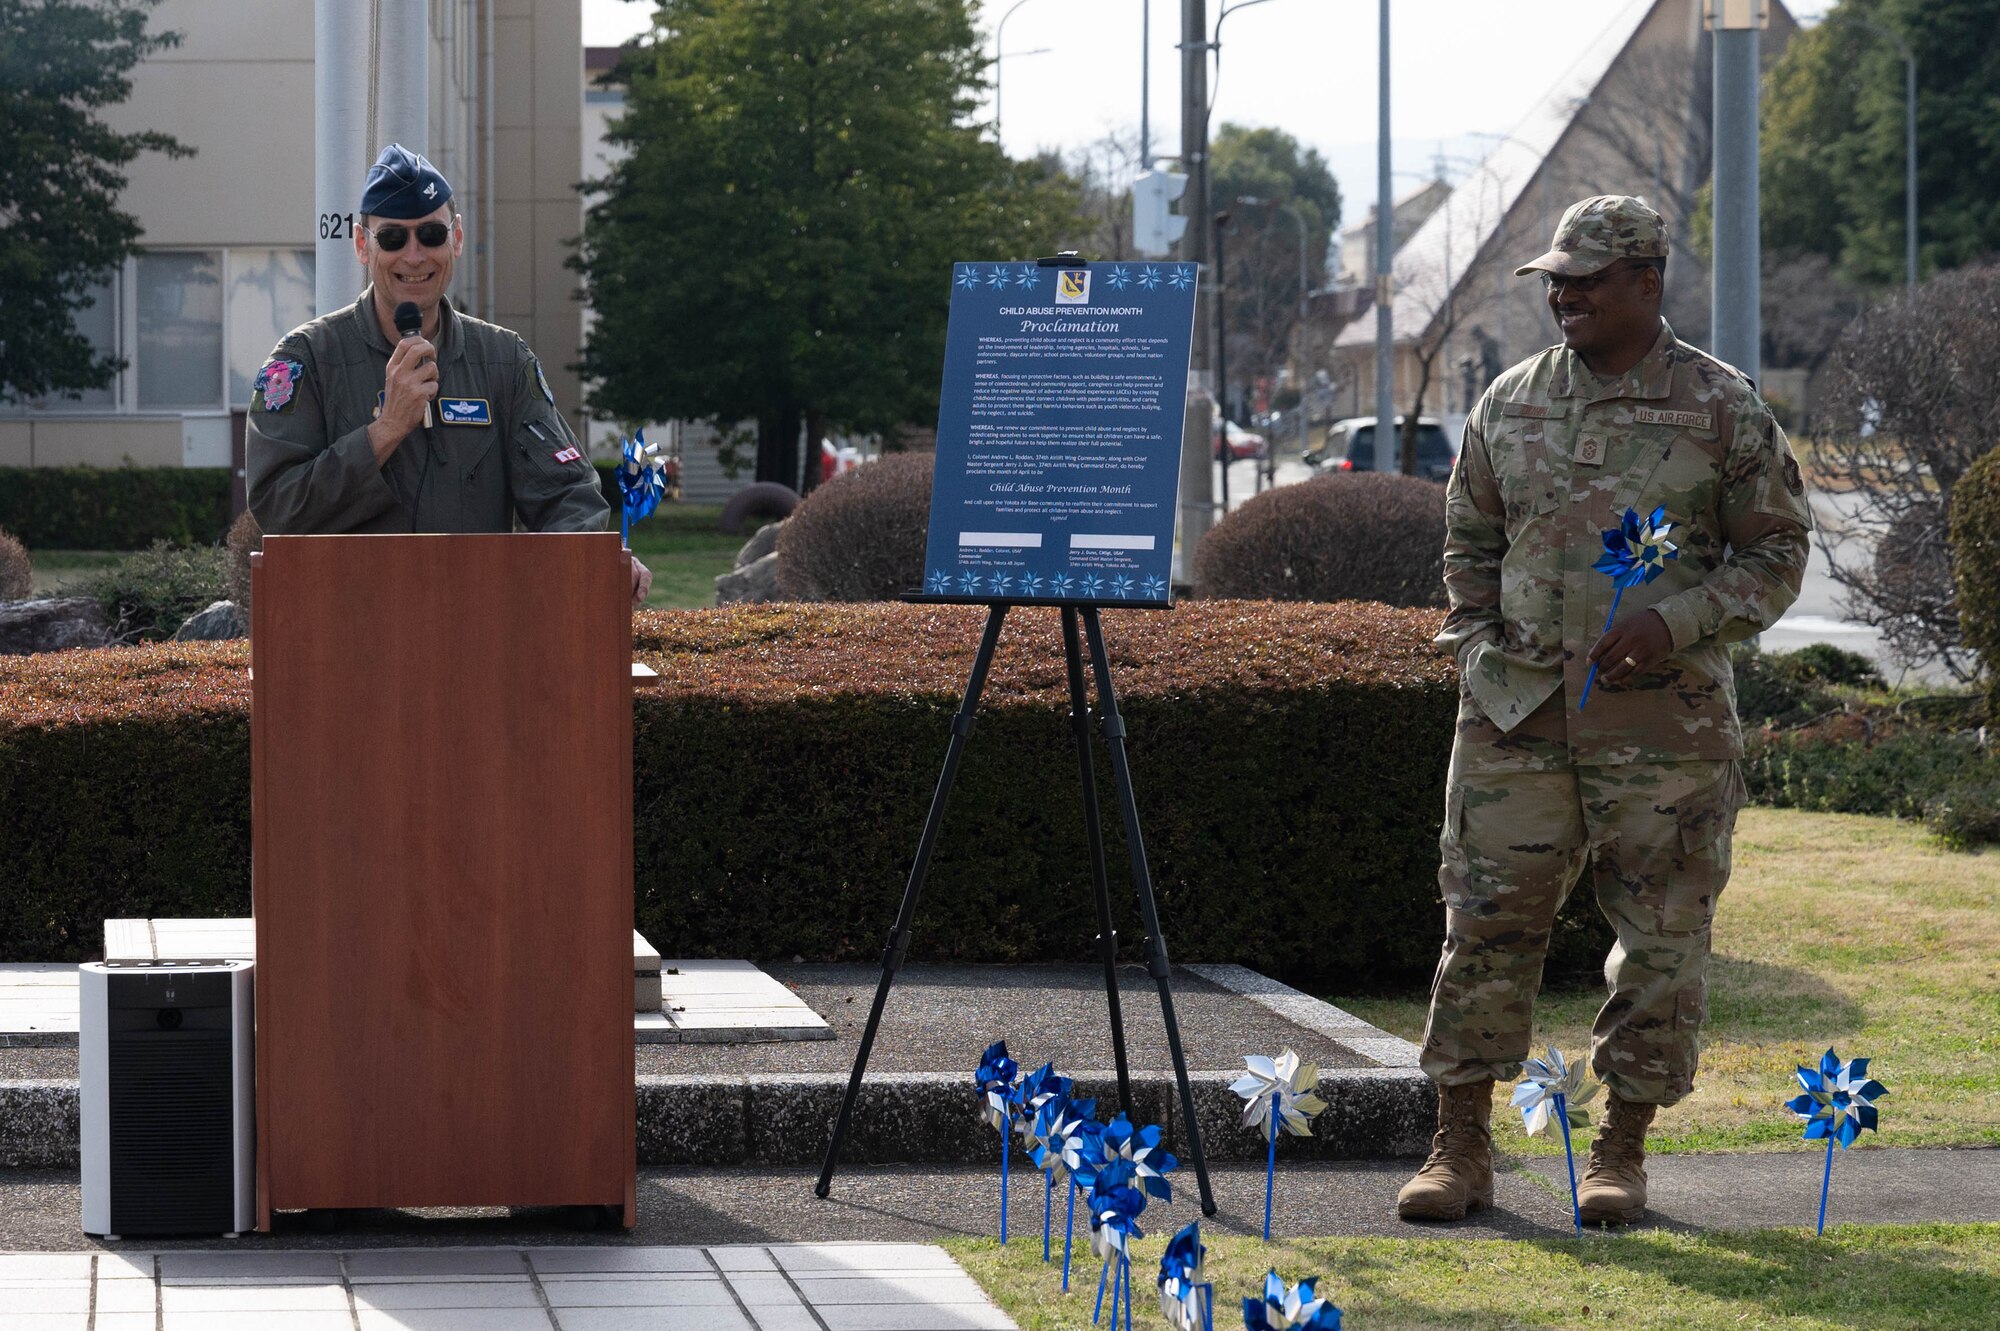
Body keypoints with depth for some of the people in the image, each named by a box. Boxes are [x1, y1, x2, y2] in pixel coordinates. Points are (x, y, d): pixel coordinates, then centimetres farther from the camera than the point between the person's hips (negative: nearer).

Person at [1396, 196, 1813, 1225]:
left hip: (1665, 719, -2)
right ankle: (1461, 1146, 8)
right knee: (1487, 920, 0)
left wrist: (1675, 621, -13)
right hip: (1518, 710, 2)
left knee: (1661, 934, 2)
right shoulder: (1511, 402, 10)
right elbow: (1469, 541, 20)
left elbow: (1776, 552, 2)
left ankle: (1622, 1150, 13)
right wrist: (1479, 649, 6)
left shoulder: (1724, 409, 0)